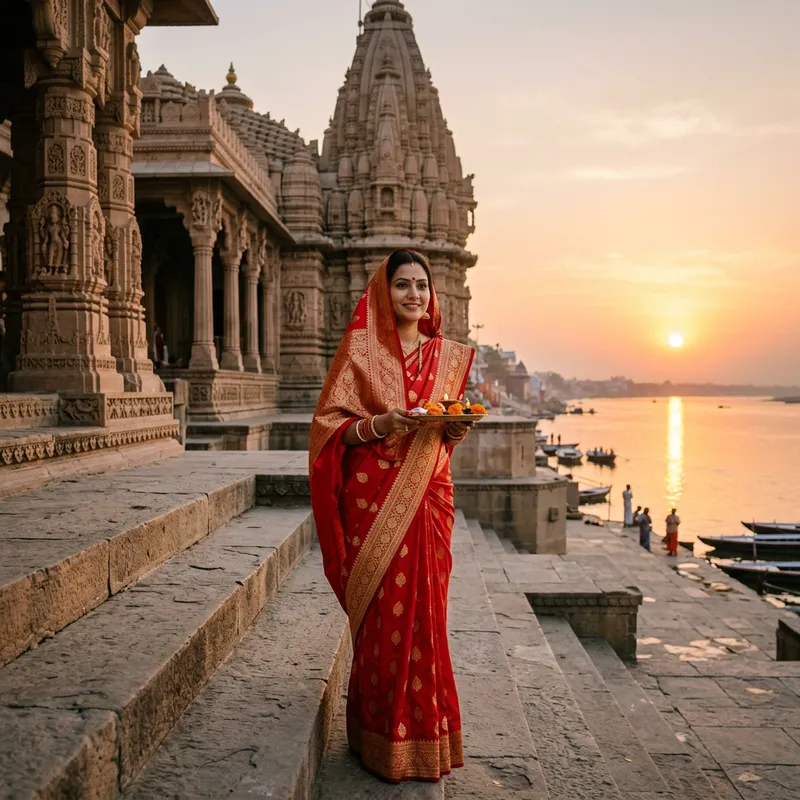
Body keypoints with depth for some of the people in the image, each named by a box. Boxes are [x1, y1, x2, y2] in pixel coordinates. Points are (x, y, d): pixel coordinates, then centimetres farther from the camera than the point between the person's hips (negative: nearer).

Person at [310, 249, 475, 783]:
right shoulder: (361, 349, -1)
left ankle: (427, 736, 22)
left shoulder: (449, 355, 12)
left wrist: (455, 430, -3)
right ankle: (385, 739, 14)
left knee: (426, 613, 7)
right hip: (374, 501, -4)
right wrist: (378, 425, -20)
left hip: (429, 499, 4)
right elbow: (329, 424, -3)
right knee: (383, 615, -1)